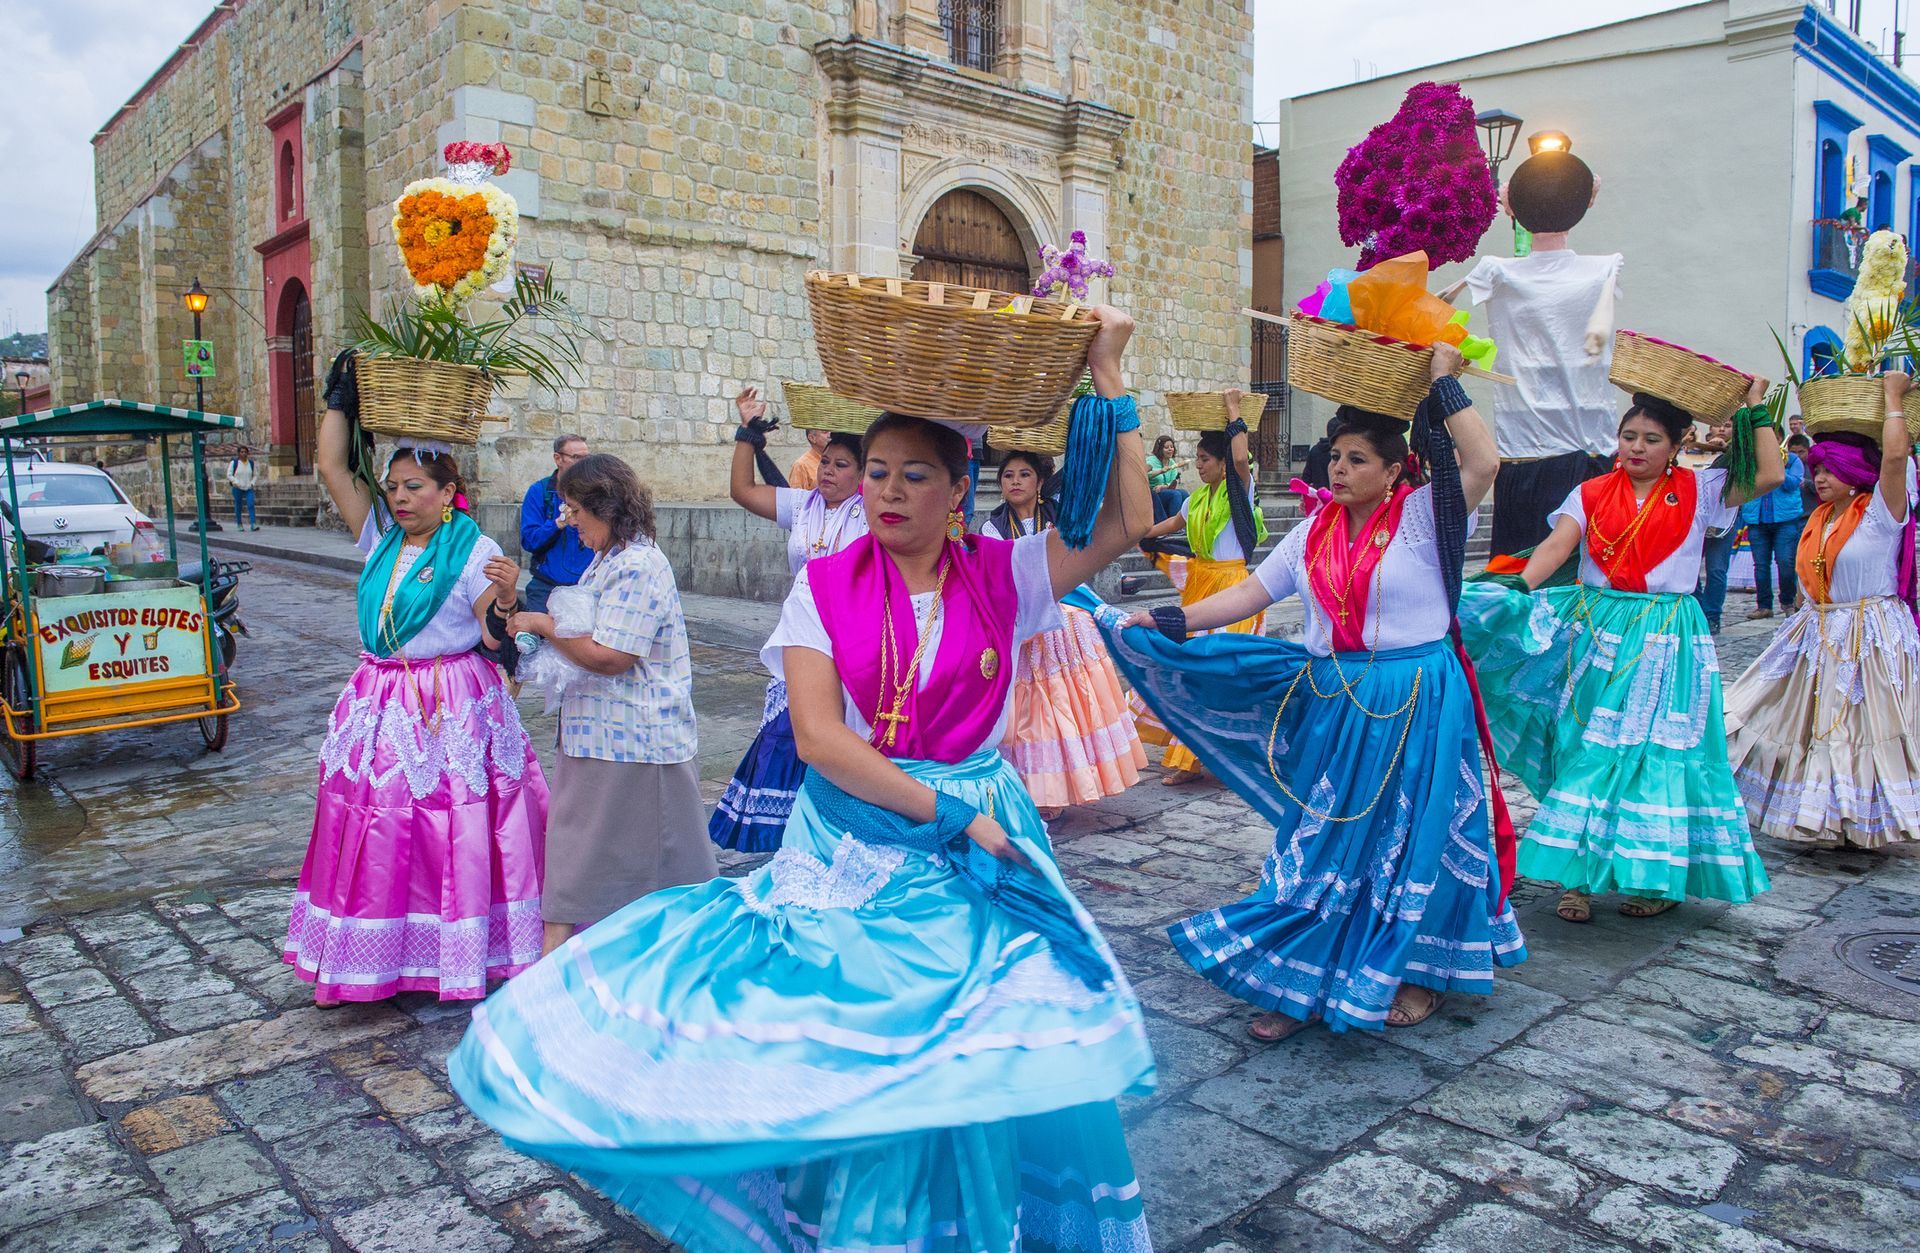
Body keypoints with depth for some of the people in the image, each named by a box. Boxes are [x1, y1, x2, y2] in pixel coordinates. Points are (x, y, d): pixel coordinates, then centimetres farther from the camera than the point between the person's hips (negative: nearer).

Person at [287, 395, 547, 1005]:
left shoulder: (474, 553, -9)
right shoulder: (381, 536, 9)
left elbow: (498, 641, -16)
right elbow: (331, 467, 11)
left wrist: (507, 597, -35)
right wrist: (339, 400, 10)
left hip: (451, 710, -6)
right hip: (380, 703, 6)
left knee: (449, 837, -1)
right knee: (375, 839, 9)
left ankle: (460, 949, 13)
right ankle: (373, 958, 22)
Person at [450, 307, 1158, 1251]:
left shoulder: (1001, 577, 1)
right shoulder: (824, 587, -2)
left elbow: (1126, 519, -10)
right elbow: (817, 734, -12)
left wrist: (1106, 377, -10)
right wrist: (945, 810, -16)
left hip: (974, 853, 0)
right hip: (846, 843, 0)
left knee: (990, 1061, -6)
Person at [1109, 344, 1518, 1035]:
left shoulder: (1421, 516, -6)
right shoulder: (1315, 530, 8)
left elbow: (1483, 463, -23)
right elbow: (1252, 592, 7)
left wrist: (1444, 382, -18)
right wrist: (1171, 623, -2)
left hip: (1415, 704, -4)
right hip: (1331, 700, 5)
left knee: (1411, 840, 7)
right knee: (1319, 840, 9)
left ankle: (1420, 971, 28)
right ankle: (1304, 981, 21)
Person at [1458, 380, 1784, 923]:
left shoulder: (1697, 491, 3)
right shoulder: (1592, 494, 5)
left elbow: (1769, 475, -9)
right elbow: (1556, 545, -9)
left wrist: (1755, 408, -2)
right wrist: (1521, 585, -27)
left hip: (1667, 639, -1)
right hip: (1597, 634, 1)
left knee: (1657, 753, 1)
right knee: (1586, 751, 2)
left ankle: (1661, 875, 16)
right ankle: (1579, 871, 11)